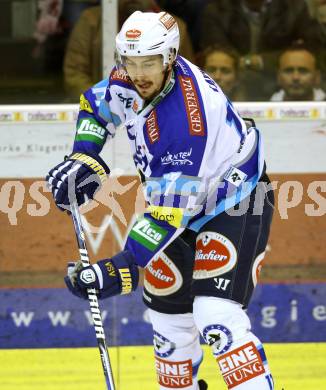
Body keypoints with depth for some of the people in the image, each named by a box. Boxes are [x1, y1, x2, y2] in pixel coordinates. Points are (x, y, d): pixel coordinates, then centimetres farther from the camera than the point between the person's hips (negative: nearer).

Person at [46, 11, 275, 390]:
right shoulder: (127, 81, -12)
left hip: (236, 204, -8)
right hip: (178, 199, 8)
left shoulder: (190, 118, -35)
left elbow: (173, 206, -35)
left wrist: (126, 262, -37)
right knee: (169, 316, 9)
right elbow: (96, 104, 12)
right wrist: (83, 158, -3)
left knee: (216, 316, -23)